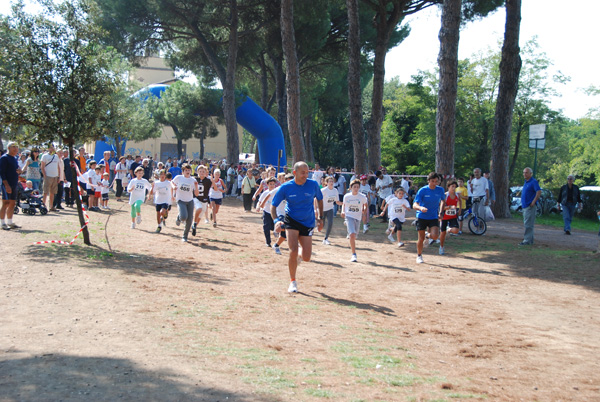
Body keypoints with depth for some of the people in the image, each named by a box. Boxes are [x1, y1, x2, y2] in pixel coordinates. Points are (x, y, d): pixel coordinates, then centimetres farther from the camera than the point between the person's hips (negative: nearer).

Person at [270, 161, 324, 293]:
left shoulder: (313, 185, -8)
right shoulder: (286, 187, -11)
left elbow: (319, 199, 11)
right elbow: (273, 205, -2)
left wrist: (320, 218, 8)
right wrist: (276, 220, -17)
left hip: (308, 223, 2)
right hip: (291, 220, -1)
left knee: (307, 258, -2)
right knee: (293, 250, -19)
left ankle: (299, 257, 38)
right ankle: (293, 281, 1)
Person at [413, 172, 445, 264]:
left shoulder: (440, 190, -4)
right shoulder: (422, 190, -12)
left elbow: (442, 200, 18)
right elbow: (414, 205, -19)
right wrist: (420, 208, -40)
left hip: (434, 217, 1)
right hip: (422, 217, -1)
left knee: (435, 236, -20)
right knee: (421, 238, 3)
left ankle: (429, 235, 18)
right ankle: (419, 256, 26)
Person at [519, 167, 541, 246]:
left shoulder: (533, 182, -11)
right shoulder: (526, 182, 18)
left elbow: (539, 192, -20)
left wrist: (533, 202, -20)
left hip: (530, 206, -10)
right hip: (525, 206, 10)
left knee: (528, 224, -10)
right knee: (527, 224, 13)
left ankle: (527, 240, -9)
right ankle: (530, 240, 19)